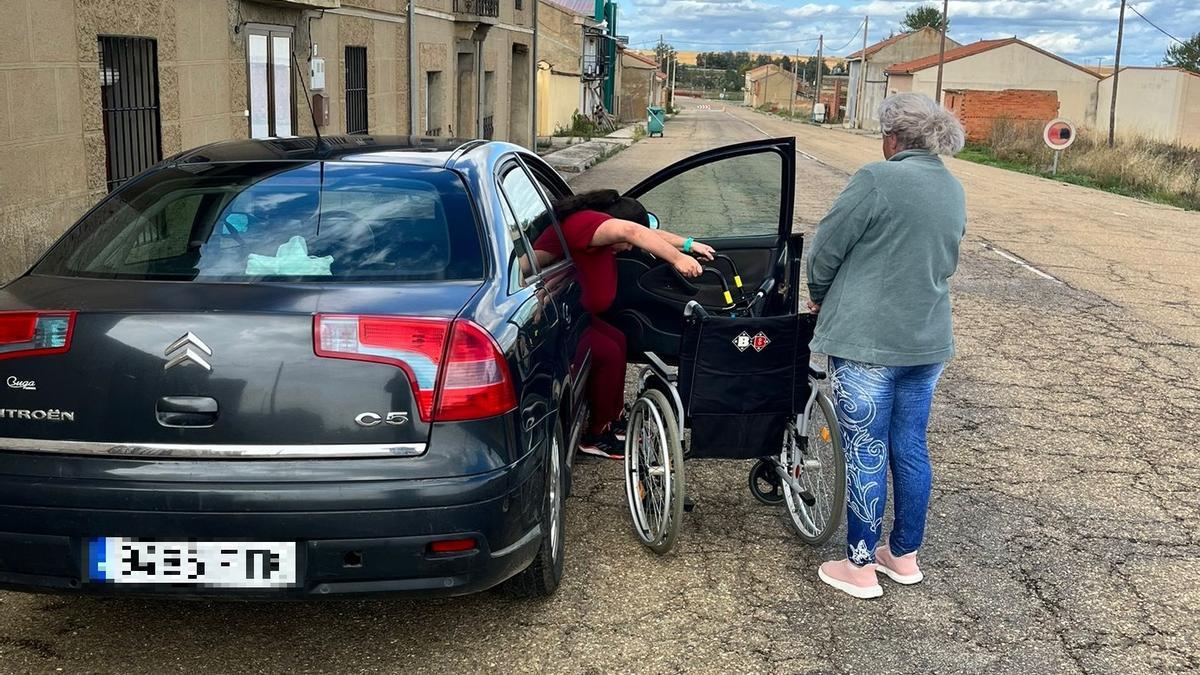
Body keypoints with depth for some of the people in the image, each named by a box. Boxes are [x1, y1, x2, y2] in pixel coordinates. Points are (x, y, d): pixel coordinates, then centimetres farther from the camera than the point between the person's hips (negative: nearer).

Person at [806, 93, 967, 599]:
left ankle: (860, 568, 12)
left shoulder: (878, 179, -15)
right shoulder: (954, 191, 9)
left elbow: (827, 245, -10)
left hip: (867, 341, -7)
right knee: (910, 448, 16)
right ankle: (905, 555, 28)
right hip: (928, 341, 7)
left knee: (865, 454, 2)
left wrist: (819, 294, 8)